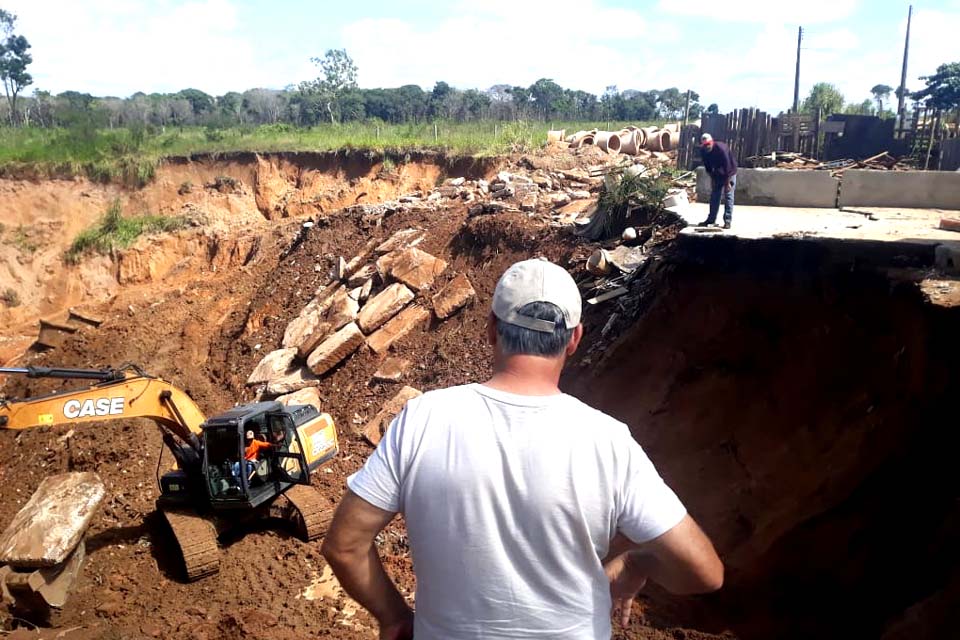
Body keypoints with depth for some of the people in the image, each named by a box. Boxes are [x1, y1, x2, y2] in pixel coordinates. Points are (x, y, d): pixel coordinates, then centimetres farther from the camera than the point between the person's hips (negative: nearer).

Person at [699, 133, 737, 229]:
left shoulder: (721, 148, -32)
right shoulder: (703, 152, -14)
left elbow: (727, 165, -30)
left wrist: (727, 182, -27)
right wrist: (712, 178, -1)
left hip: (729, 172, -6)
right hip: (718, 173, 6)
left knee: (728, 196, -9)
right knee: (714, 195, 5)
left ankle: (728, 221, -9)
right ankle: (711, 220, 11)